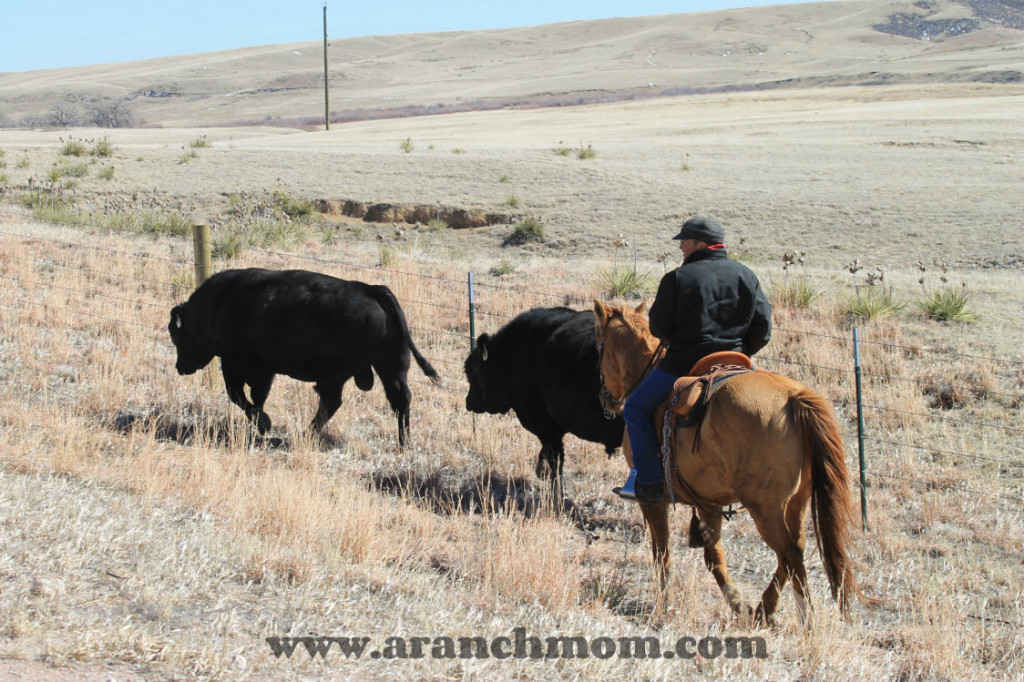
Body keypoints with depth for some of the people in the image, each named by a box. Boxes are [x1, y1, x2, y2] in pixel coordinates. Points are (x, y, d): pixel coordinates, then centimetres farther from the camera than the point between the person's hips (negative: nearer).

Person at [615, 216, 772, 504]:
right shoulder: (746, 276, 5)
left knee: (637, 408, 11)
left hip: (684, 363, -5)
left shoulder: (677, 278, -10)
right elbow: (763, 327, 5)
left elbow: (658, 327, -5)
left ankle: (649, 483, 5)